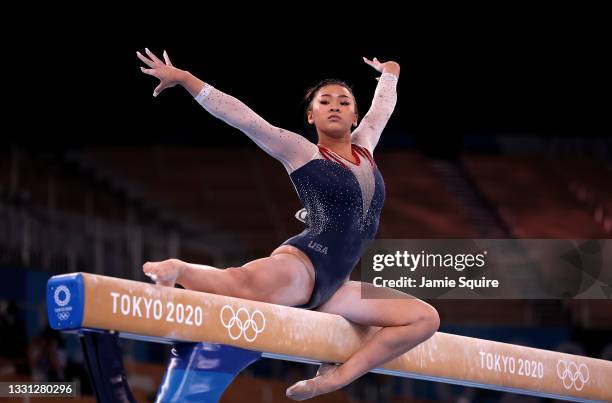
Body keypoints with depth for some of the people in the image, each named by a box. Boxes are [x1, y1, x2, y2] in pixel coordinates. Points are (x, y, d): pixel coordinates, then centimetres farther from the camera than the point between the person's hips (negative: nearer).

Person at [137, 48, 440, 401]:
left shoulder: (365, 147, 20)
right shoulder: (301, 152, 3)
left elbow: (384, 104, 38)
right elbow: (241, 117, -2)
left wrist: (389, 74, 59)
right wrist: (183, 78, -7)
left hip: (332, 288, 8)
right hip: (301, 265, -8)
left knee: (425, 318, 0)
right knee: (247, 284, -43)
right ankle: (179, 270, -19)